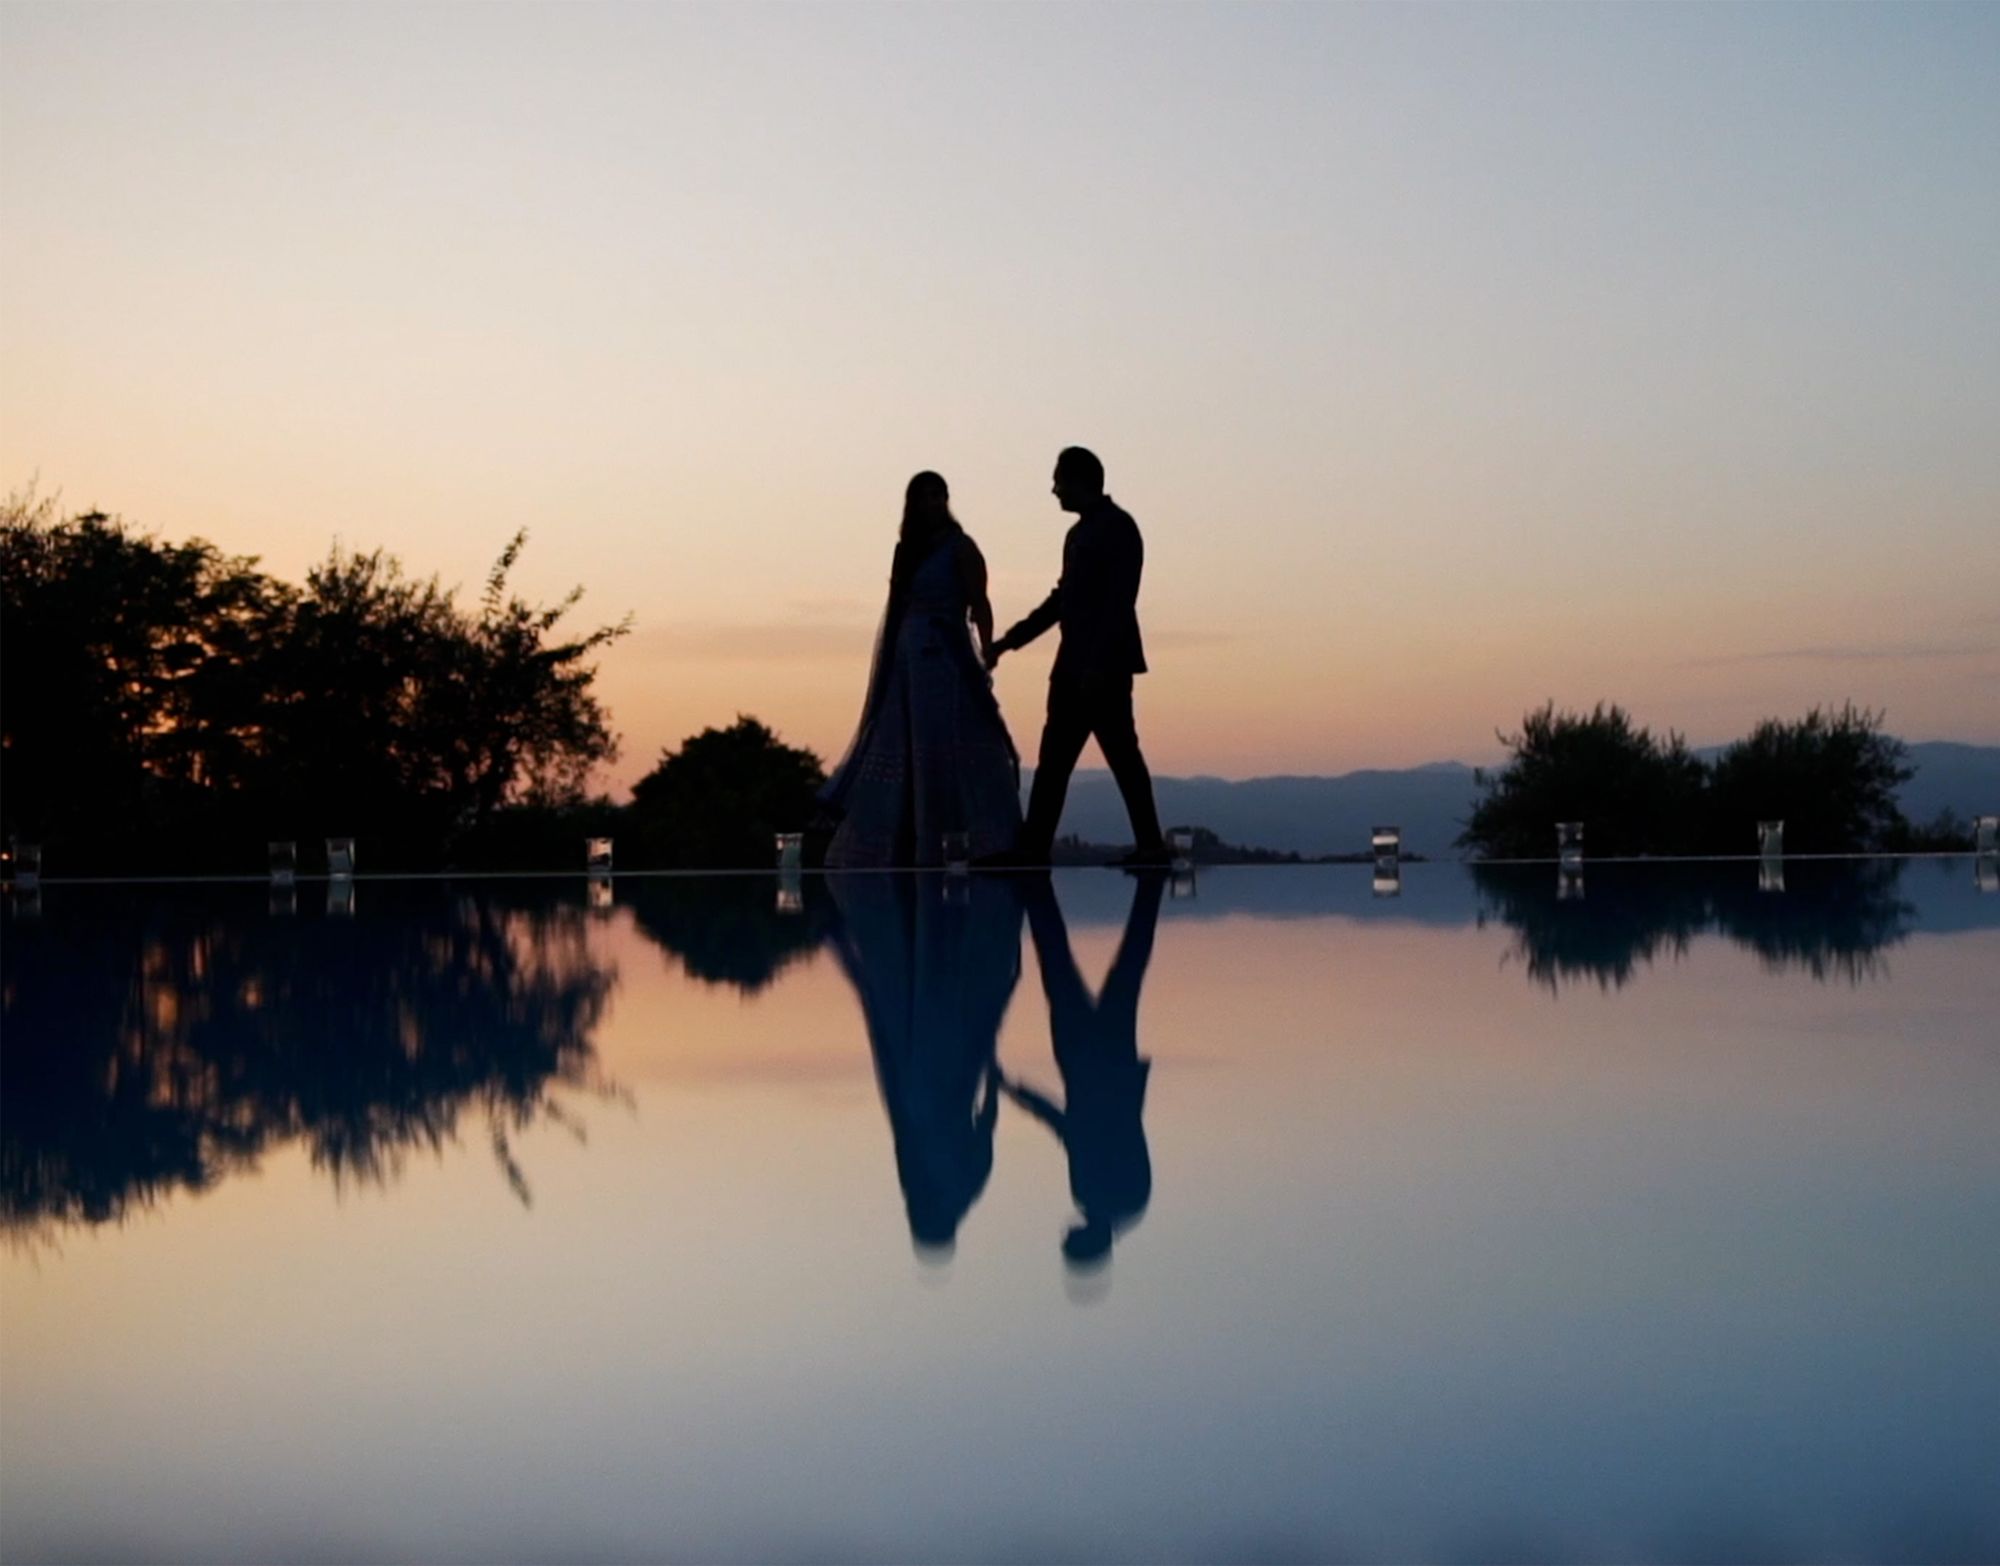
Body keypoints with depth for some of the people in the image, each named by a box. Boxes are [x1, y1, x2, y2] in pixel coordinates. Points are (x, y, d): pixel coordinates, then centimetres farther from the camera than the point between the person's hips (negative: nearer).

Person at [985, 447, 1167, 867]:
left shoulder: (1118, 528, -8)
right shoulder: (1082, 532, 19)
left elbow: (1119, 602, -16)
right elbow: (1063, 597, 24)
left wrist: (1097, 665, -22)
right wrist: (1010, 640, 22)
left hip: (1103, 666, -9)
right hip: (1075, 666, 9)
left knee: (1122, 756, -7)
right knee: (1053, 761, 6)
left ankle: (1150, 847, -3)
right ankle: (1033, 848, 6)